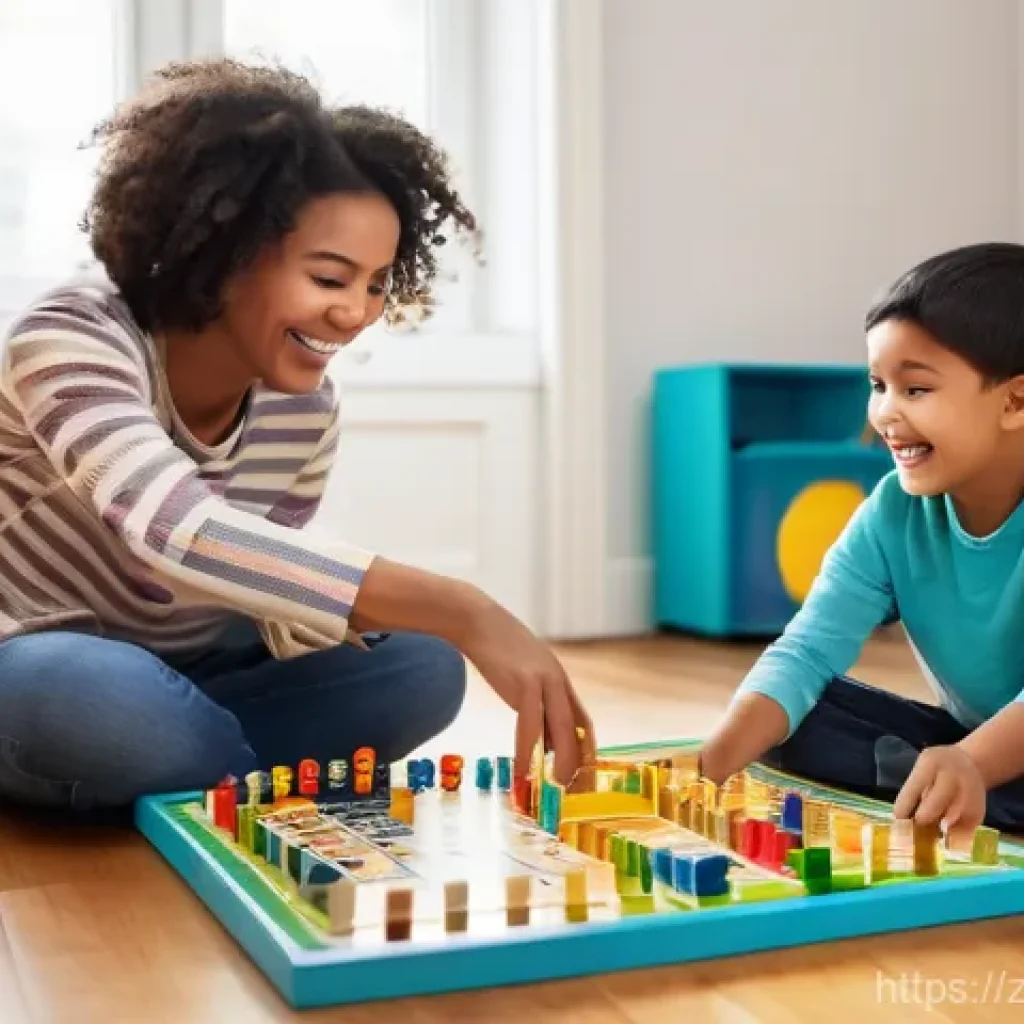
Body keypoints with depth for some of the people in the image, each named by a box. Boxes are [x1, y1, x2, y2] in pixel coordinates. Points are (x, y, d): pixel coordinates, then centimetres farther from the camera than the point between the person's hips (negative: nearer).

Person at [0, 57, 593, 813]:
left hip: (183, 688, 5)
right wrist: (461, 611, -53)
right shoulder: (71, 342, -27)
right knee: (88, 687, -40)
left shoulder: (308, 409, -9)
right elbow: (180, 536, -46)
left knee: (423, 671, -13)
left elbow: (274, 616, -3)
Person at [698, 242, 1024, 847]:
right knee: (794, 720, -14)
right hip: (962, 743, 5)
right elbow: (807, 651, -17)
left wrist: (972, 764, -54)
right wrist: (715, 761, -34)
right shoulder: (894, 514, -9)